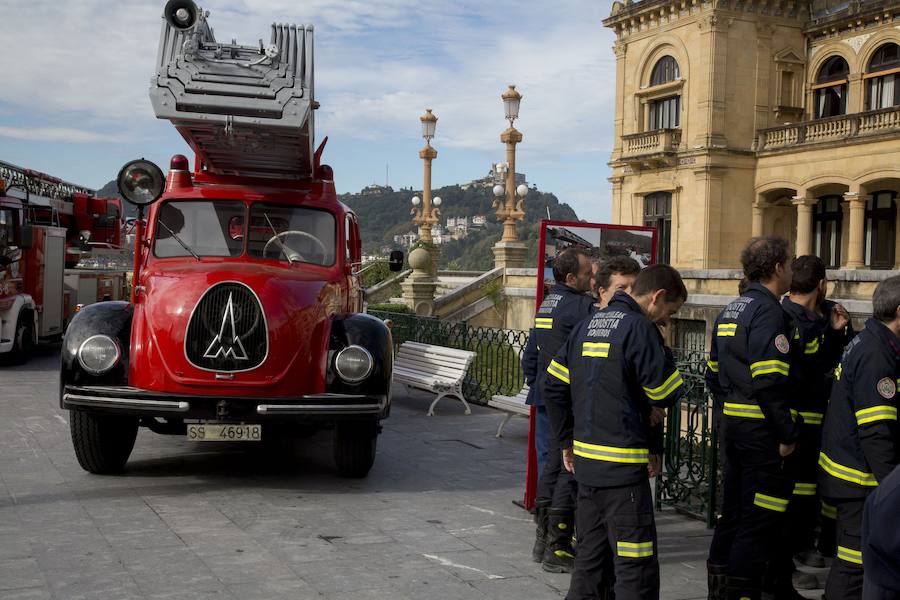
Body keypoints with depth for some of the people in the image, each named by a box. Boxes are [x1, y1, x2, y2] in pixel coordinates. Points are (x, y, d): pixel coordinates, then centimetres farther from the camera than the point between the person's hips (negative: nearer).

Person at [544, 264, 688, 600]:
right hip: (623, 464, -8)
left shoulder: (587, 325, 12)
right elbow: (666, 395, -12)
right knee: (637, 568, -3)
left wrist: (567, 441, 20)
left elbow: (554, 386, 15)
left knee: (590, 559, 17)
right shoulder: (640, 329, -12)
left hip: (585, 459, 8)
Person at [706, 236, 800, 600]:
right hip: (761, 431, -10)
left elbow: (716, 369, 19)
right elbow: (769, 382, -22)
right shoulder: (768, 311, -15)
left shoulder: (730, 311, 14)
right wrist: (788, 434, -16)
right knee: (761, 519, -1)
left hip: (732, 423, 10)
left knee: (733, 509, 18)